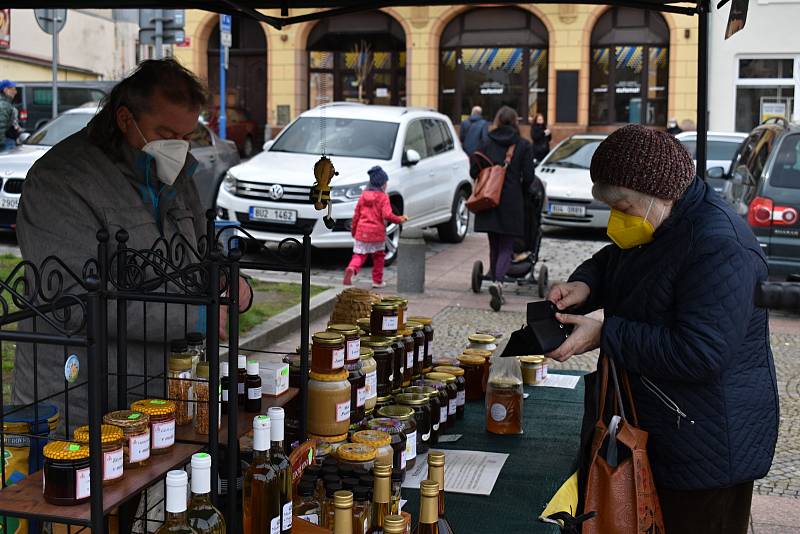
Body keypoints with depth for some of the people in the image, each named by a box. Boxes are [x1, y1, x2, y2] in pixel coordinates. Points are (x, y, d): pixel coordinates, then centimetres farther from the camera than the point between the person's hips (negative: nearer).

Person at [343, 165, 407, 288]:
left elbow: (356, 215, 8)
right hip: (377, 232, -3)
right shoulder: (383, 197, -7)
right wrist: (400, 219, -1)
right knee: (378, 256, 15)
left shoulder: (363, 196, 7)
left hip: (362, 231, 3)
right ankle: (377, 281, 19)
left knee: (359, 255, 5)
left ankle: (351, 269, -25)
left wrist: (354, 231, 18)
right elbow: (387, 215, -16)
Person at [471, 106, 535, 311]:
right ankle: (498, 282, -24)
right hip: (511, 203, -2)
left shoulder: (486, 143, 2)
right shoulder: (523, 145, -2)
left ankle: (497, 291, 16)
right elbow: (528, 176, -5)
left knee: (494, 247, 13)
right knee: (506, 248, 1)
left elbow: (474, 172, 2)